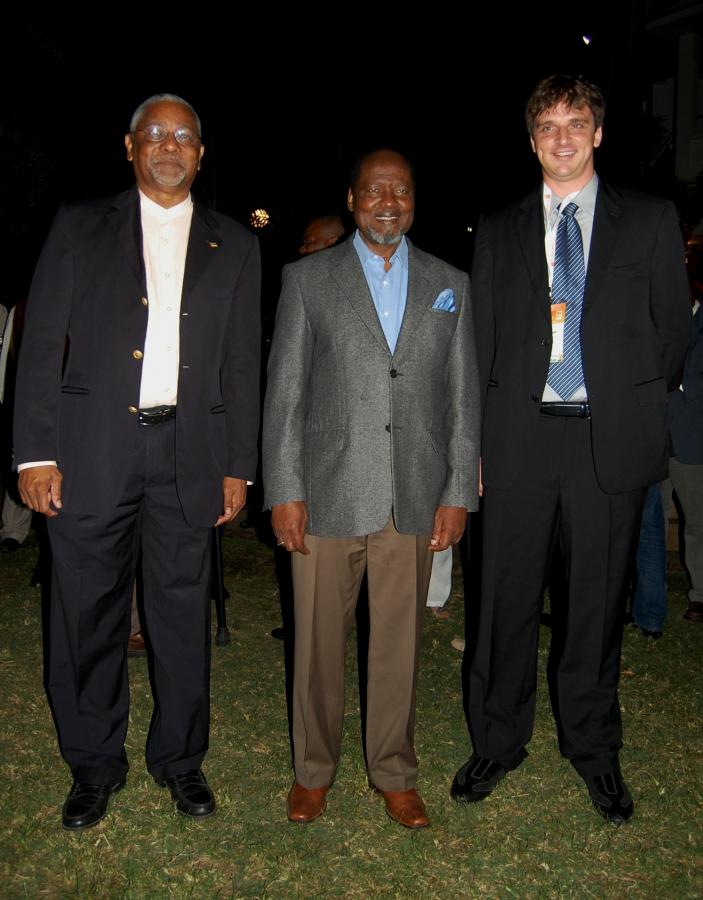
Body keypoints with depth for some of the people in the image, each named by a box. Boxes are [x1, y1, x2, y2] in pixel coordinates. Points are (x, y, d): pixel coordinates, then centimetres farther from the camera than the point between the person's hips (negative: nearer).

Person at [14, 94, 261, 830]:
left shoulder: (233, 245, 12)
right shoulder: (80, 228, 8)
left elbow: (241, 363, 9)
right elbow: (42, 344, 3)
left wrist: (238, 466, 4)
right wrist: (36, 453, -5)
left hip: (189, 454, 1)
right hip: (92, 451, -1)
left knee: (183, 615, 8)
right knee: (88, 616, 6)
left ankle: (179, 758, 27)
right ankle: (94, 766, 25)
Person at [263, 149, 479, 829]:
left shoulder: (450, 285, 10)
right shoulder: (307, 278, 4)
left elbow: (463, 397, 8)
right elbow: (283, 392, 0)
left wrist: (459, 493, 2)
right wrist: (283, 491, -6)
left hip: (415, 500, 2)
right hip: (327, 494, -1)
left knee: (400, 643, 10)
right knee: (319, 640, 8)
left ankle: (394, 773, 29)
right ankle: (314, 769, 29)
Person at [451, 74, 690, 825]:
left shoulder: (650, 221, 7)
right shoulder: (499, 232, 11)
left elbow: (672, 328, 9)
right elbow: (482, 344, 8)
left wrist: (635, 411, 5)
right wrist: (476, 441, 2)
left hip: (610, 440, 0)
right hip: (519, 437, 1)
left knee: (598, 601, 9)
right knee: (508, 599, 6)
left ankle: (593, 748, 28)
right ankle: (498, 742, 25)